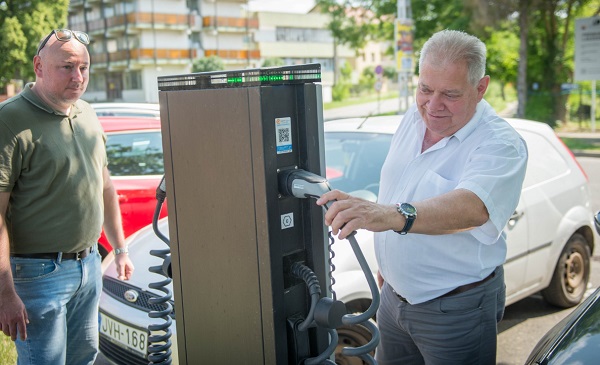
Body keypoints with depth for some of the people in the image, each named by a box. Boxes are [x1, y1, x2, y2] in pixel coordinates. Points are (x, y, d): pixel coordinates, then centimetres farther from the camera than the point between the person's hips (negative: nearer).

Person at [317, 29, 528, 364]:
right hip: (395, 295, 7)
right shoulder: (413, 119, 0)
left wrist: (392, 215, -58)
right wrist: (387, 261, 14)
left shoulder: (500, 144, -22)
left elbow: (472, 206, -42)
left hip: (456, 309, -6)